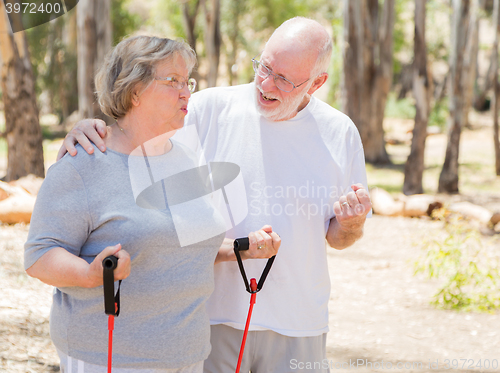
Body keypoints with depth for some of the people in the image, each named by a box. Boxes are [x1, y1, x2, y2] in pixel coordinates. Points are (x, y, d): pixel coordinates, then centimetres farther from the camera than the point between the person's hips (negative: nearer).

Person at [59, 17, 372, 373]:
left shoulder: (340, 133, 1)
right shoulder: (209, 108, -5)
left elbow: (339, 238, 9)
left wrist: (351, 223, -13)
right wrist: (90, 130, -22)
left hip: (296, 325, 2)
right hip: (212, 314, -1)